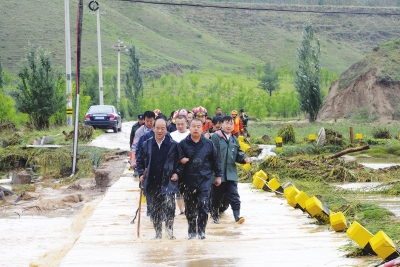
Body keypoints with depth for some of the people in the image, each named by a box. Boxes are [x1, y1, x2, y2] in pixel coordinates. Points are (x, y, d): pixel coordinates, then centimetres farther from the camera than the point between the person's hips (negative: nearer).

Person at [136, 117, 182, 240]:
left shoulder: (173, 145, -1)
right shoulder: (147, 144, 8)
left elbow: (180, 162, 7)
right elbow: (140, 160, 18)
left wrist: (177, 174, -6)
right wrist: (141, 174, 6)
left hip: (168, 183, -3)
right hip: (152, 183, 3)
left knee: (169, 206, -16)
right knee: (155, 210, 8)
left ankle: (170, 231, -1)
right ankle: (158, 233, 20)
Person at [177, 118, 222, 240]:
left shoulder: (208, 144, 3)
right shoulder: (183, 144, 1)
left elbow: (215, 160, 11)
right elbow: (179, 161, 0)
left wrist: (218, 175, 12)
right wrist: (178, 174, -13)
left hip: (205, 180, -1)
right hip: (188, 181, 1)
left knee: (204, 205, -10)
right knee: (190, 208, 6)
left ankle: (201, 230, 1)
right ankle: (192, 231, 19)